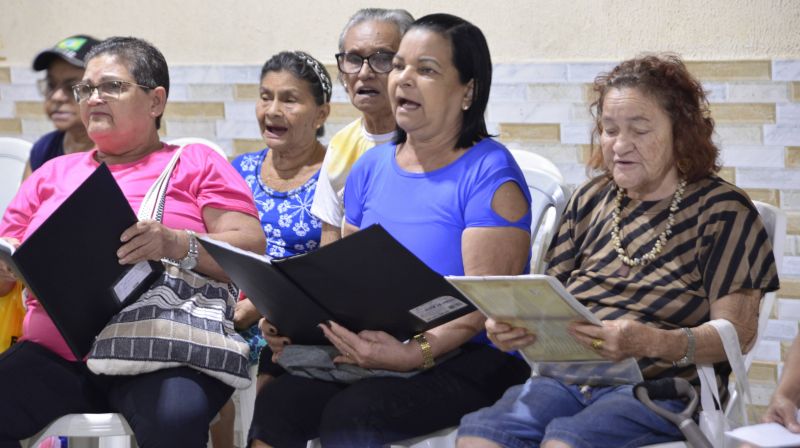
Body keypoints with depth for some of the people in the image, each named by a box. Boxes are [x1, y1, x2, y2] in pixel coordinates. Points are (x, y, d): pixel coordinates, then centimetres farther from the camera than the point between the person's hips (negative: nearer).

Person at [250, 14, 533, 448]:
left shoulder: (489, 175, -6)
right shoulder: (371, 168, 15)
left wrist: (414, 353, -31)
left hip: (467, 358, -6)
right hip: (372, 348, 6)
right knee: (275, 402, -21)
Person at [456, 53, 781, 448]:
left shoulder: (722, 209, 3)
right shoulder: (591, 199, 20)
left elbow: (738, 332, -6)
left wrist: (652, 343, -24)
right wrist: (512, 326, -6)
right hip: (568, 377, 4)